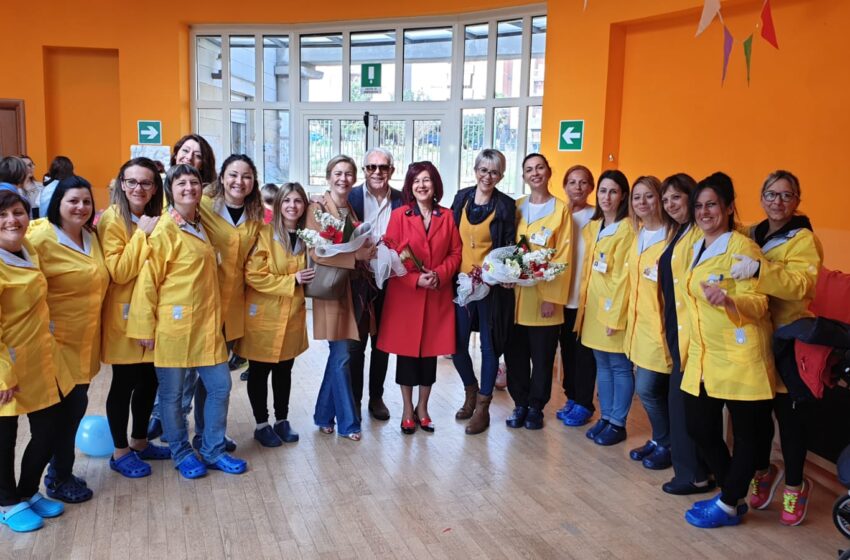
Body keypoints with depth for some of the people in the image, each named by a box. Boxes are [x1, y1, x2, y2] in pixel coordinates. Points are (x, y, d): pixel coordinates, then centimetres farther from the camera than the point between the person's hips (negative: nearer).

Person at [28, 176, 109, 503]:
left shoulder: (91, 237, 9)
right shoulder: (41, 239, -15)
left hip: (86, 340, 7)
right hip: (59, 341, -7)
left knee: (73, 404, 14)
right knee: (72, 404, -1)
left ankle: (59, 469, 32)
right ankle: (59, 479, 18)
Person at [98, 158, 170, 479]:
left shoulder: (156, 220, 9)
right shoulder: (112, 220, -11)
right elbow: (117, 271, -21)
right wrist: (142, 235, -21)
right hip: (124, 315, -7)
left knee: (149, 380, 14)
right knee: (124, 383, 4)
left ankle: (140, 442, 32)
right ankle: (120, 452, 18)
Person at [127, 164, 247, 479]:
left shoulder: (199, 226, 12)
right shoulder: (165, 231, -11)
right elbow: (147, 281, -12)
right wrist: (146, 327, -13)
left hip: (206, 323, 7)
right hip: (174, 325, -7)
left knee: (220, 386, 9)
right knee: (172, 393, 7)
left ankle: (213, 451, 24)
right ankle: (181, 454, 25)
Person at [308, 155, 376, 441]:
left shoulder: (353, 208, 14)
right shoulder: (317, 207, -8)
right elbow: (315, 251, -17)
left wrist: (367, 250, 2)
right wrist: (356, 254, -23)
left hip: (352, 287, 7)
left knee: (338, 355, 12)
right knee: (342, 356, -5)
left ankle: (324, 416, 26)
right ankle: (347, 422, 7)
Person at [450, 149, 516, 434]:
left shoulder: (506, 205, -4)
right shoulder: (461, 198, 5)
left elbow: (509, 247, -2)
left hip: (492, 284, -3)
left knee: (489, 344, 5)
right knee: (457, 344, 6)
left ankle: (483, 407, 18)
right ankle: (471, 392, 32)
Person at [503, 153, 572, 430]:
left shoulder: (561, 209, -2)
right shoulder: (516, 207, 10)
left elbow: (563, 256, -6)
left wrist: (553, 297, -12)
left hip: (544, 296, -3)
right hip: (516, 294, 3)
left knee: (542, 357, 6)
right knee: (515, 354, 8)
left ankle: (536, 407, 22)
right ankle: (520, 404, 23)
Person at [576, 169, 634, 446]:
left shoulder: (628, 229, -12)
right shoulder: (593, 226, 12)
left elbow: (625, 275, -15)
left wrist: (615, 315, -17)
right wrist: (584, 303, 11)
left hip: (616, 307, -7)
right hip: (593, 305, 7)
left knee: (619, 366, 3)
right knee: (602, 365, 14)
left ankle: (617, 424, 13)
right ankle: (605, 417, 24)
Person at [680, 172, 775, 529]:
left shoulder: (743, 247, -11)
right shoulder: (696, 248, 12)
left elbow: (758, 304, -17)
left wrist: (727, 299, -37)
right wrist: (689, 347, 21)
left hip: (740, 356, -8)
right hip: (703, 355, 8)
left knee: (745, 433, 5)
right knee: (698, 426, 10)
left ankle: (728, 505, 20)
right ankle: (732, 495, 28)